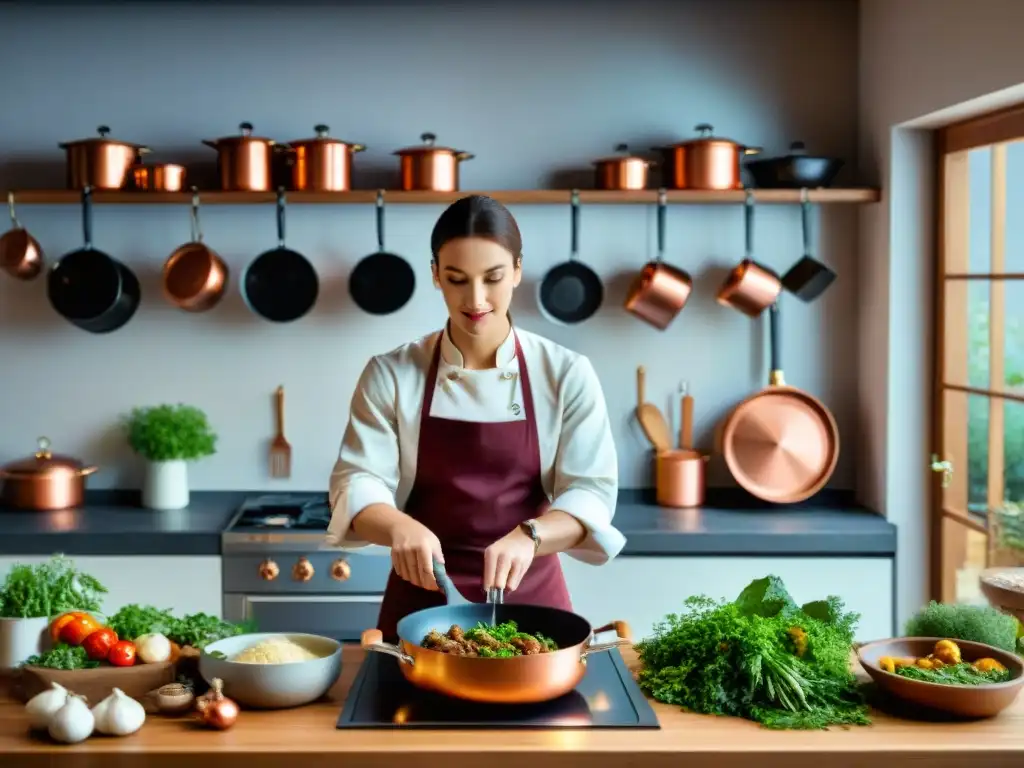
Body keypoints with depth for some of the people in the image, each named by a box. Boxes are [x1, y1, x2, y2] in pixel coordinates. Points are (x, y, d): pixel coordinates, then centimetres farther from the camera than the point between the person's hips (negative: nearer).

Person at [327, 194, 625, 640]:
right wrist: (400, 527, -31)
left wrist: (528, 536, -30)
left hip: (529, 598, 0)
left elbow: (592, 491, -10)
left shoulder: (566, 374, -5)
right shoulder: (391, 375, -3)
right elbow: (358, 482, -9)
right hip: (423, 601, 0)